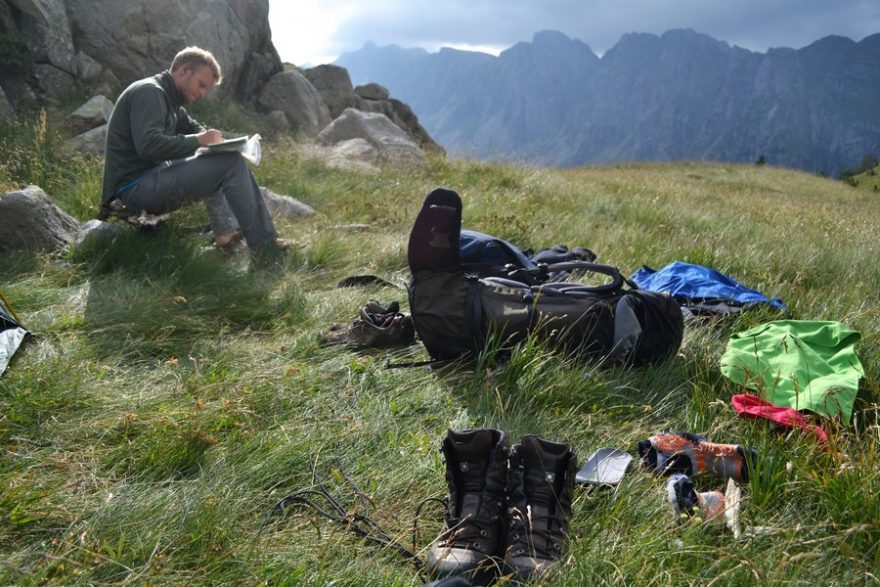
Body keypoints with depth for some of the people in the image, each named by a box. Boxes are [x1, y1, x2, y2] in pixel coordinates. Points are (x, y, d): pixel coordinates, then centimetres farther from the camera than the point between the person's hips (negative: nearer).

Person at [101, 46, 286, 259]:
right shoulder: (149, 92, -13)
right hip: (136, 185, -11)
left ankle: (225, 230, 7)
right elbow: (148, 145, -27)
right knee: (232, 163, -16)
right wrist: (197, 141, -21)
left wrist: (209, 137, 0)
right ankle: (264, 244, -13)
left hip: (151, 175, 11)